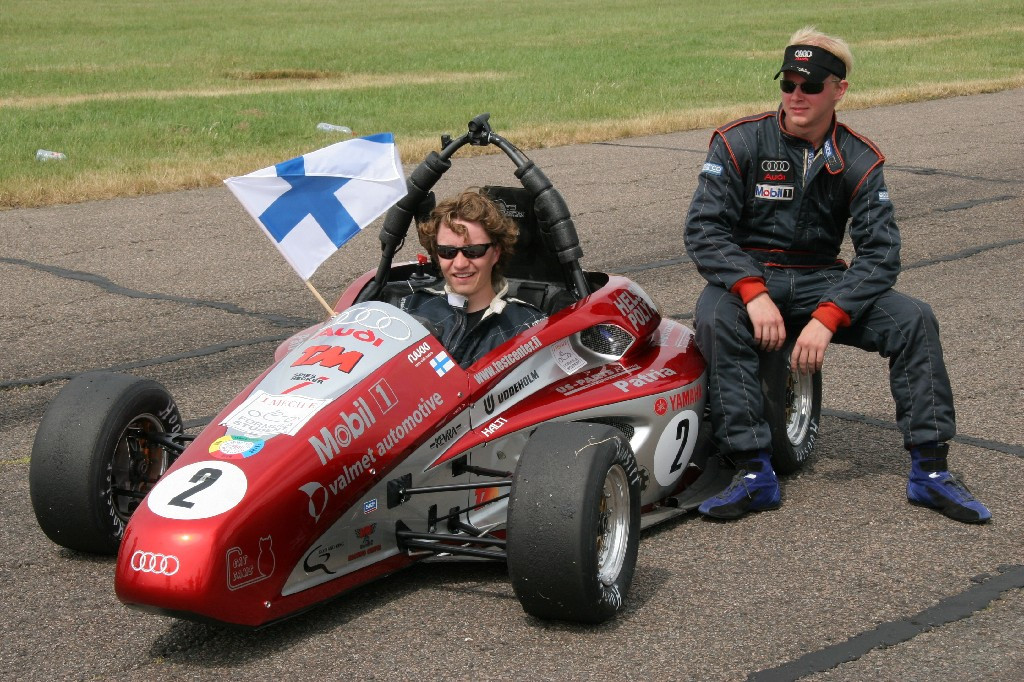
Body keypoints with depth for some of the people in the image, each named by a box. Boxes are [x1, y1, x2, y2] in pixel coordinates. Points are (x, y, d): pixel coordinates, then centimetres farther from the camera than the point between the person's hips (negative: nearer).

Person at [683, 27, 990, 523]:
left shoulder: (860, 161, -1)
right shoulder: (739, 143, -7)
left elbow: (880, 253, -9)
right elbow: (704, 228, -14)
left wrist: (827, 318, -25)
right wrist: (753, 293, -29)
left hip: (821, 282, 3)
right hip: (746, 278, -2)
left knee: (915, 320, -18)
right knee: (715, 320, -36)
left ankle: (929, 472, -11)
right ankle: (755, 475, -33)